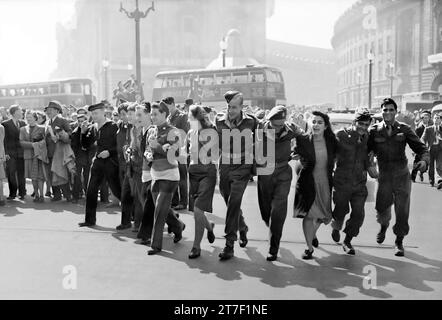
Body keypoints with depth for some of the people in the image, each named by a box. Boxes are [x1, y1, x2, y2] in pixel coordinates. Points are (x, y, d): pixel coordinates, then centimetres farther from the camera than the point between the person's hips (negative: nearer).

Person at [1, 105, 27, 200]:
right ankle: (12, 193, 9)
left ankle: (22, 193, 15)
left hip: (21, 152, 3)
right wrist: (5, 153, -8)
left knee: (21, 174, 6)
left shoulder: (23, 123, 9)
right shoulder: (5, 124, -3)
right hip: (10, 153, -3)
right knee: (11, 174, -1)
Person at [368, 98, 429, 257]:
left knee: (402, 211, 2)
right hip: (384, 177, 0)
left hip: (402, 176, 0)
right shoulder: (374, 130, -4)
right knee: (381, 208, 8)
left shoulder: (404, 129, -3)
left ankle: (399, 242, 22)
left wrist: (424, 160, -22)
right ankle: (383, 226, 45)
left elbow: (420, 147, -3)